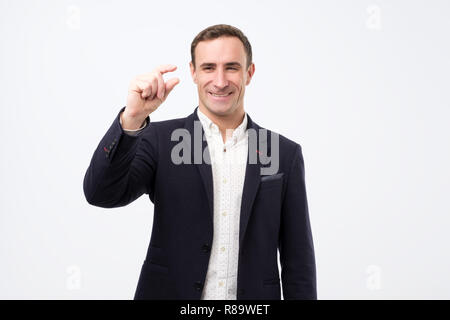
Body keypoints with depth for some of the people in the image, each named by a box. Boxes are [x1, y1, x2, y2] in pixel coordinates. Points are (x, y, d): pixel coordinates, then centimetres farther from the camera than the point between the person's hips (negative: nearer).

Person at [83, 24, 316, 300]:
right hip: (169, 291, -1)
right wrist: (132, 118, -28)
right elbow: (101, 194, -16)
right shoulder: (160, 139, -3)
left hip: (253, 299, 1)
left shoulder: (285, 154, -1)